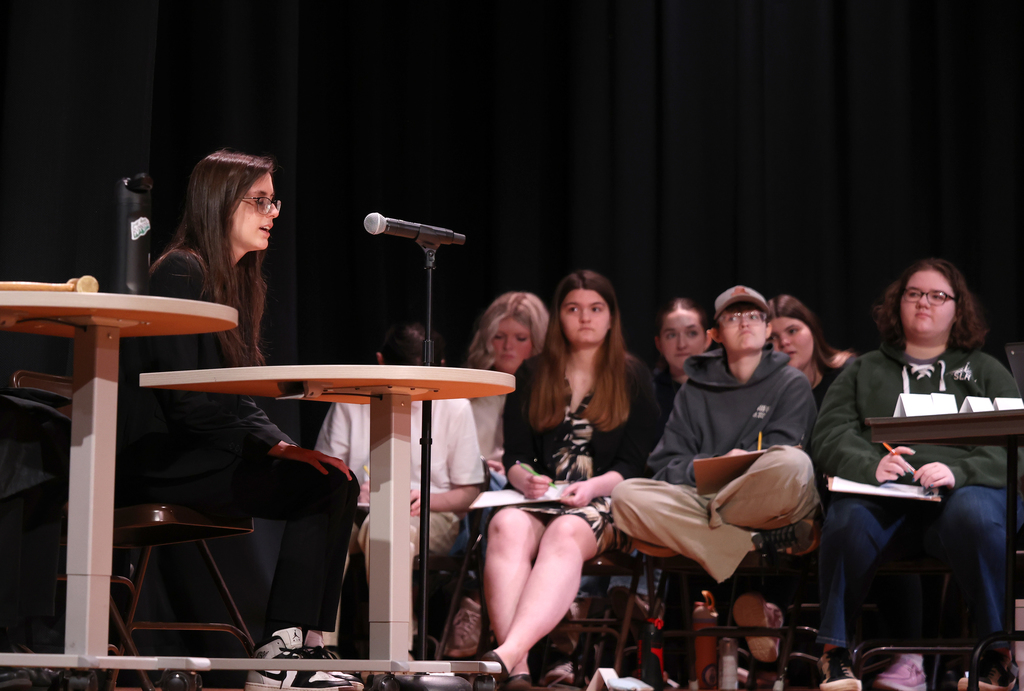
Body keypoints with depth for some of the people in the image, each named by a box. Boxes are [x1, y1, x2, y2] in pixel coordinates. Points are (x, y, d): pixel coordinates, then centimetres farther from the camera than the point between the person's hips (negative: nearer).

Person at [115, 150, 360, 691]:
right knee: (317, 487, -21)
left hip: (198, 455, 9)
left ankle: (302, 645, -16)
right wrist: (272, 445, -19)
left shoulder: (236, 281, 18)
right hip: (160, 461, -9)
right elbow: (186, 400, -19)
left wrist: (281, 444, -1)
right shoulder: (181, 273, -11)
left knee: (338, 479, -8)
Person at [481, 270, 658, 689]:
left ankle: (508, 654, -59)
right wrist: (526, 479, -13)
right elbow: (514, 456, 11)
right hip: (541, 499, 2)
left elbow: (632, 465, 4)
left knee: (566, 533, -38)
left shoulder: (633, 379, 12)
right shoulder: (531, 377, 18)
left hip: (604, 503, -2)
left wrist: (592, 487, -16)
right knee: (507, 526, -35)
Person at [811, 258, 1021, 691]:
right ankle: (835, 654, -23)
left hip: (963, 491, -1)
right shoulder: (864, 371, 25)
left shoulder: (985, 371, 22)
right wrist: (869, 465, -12)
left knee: (975, 515, -37)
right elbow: (829, 437, 11)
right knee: (848, 518, -34)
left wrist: (957, 472, -14)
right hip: (882, 494, 1)